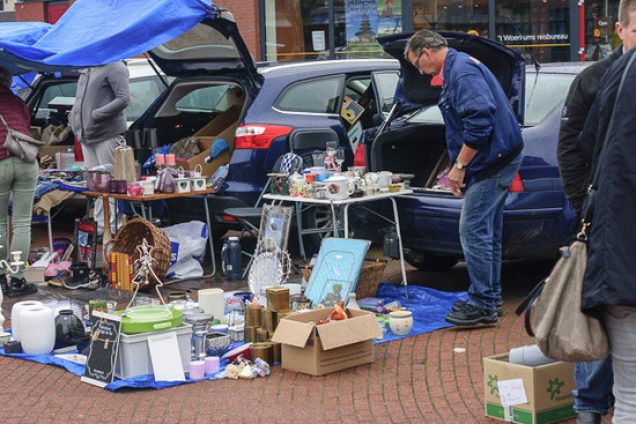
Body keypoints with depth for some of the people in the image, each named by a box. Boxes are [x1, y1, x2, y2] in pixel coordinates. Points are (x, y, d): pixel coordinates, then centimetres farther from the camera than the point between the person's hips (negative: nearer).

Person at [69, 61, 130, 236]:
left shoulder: (114, 67, -8)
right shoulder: (86, 70, 19)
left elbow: (124, 98, -16)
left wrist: (96, 115, -19)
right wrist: (74, 119, 10)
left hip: (107, 135, -9)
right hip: (87, 136, 9)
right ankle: (100, 226, 17)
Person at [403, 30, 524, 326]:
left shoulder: (462, 71, -17)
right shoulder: (457, 67, 18)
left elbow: (480, 122, -26)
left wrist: (459, 165, -19)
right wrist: (460, 165, 21)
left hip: (492, 160, -11)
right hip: (498, 157, 11)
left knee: (473, 230, -9)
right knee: (487, 230, 17)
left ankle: (483, 305, -4)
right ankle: (490, 296, 26)